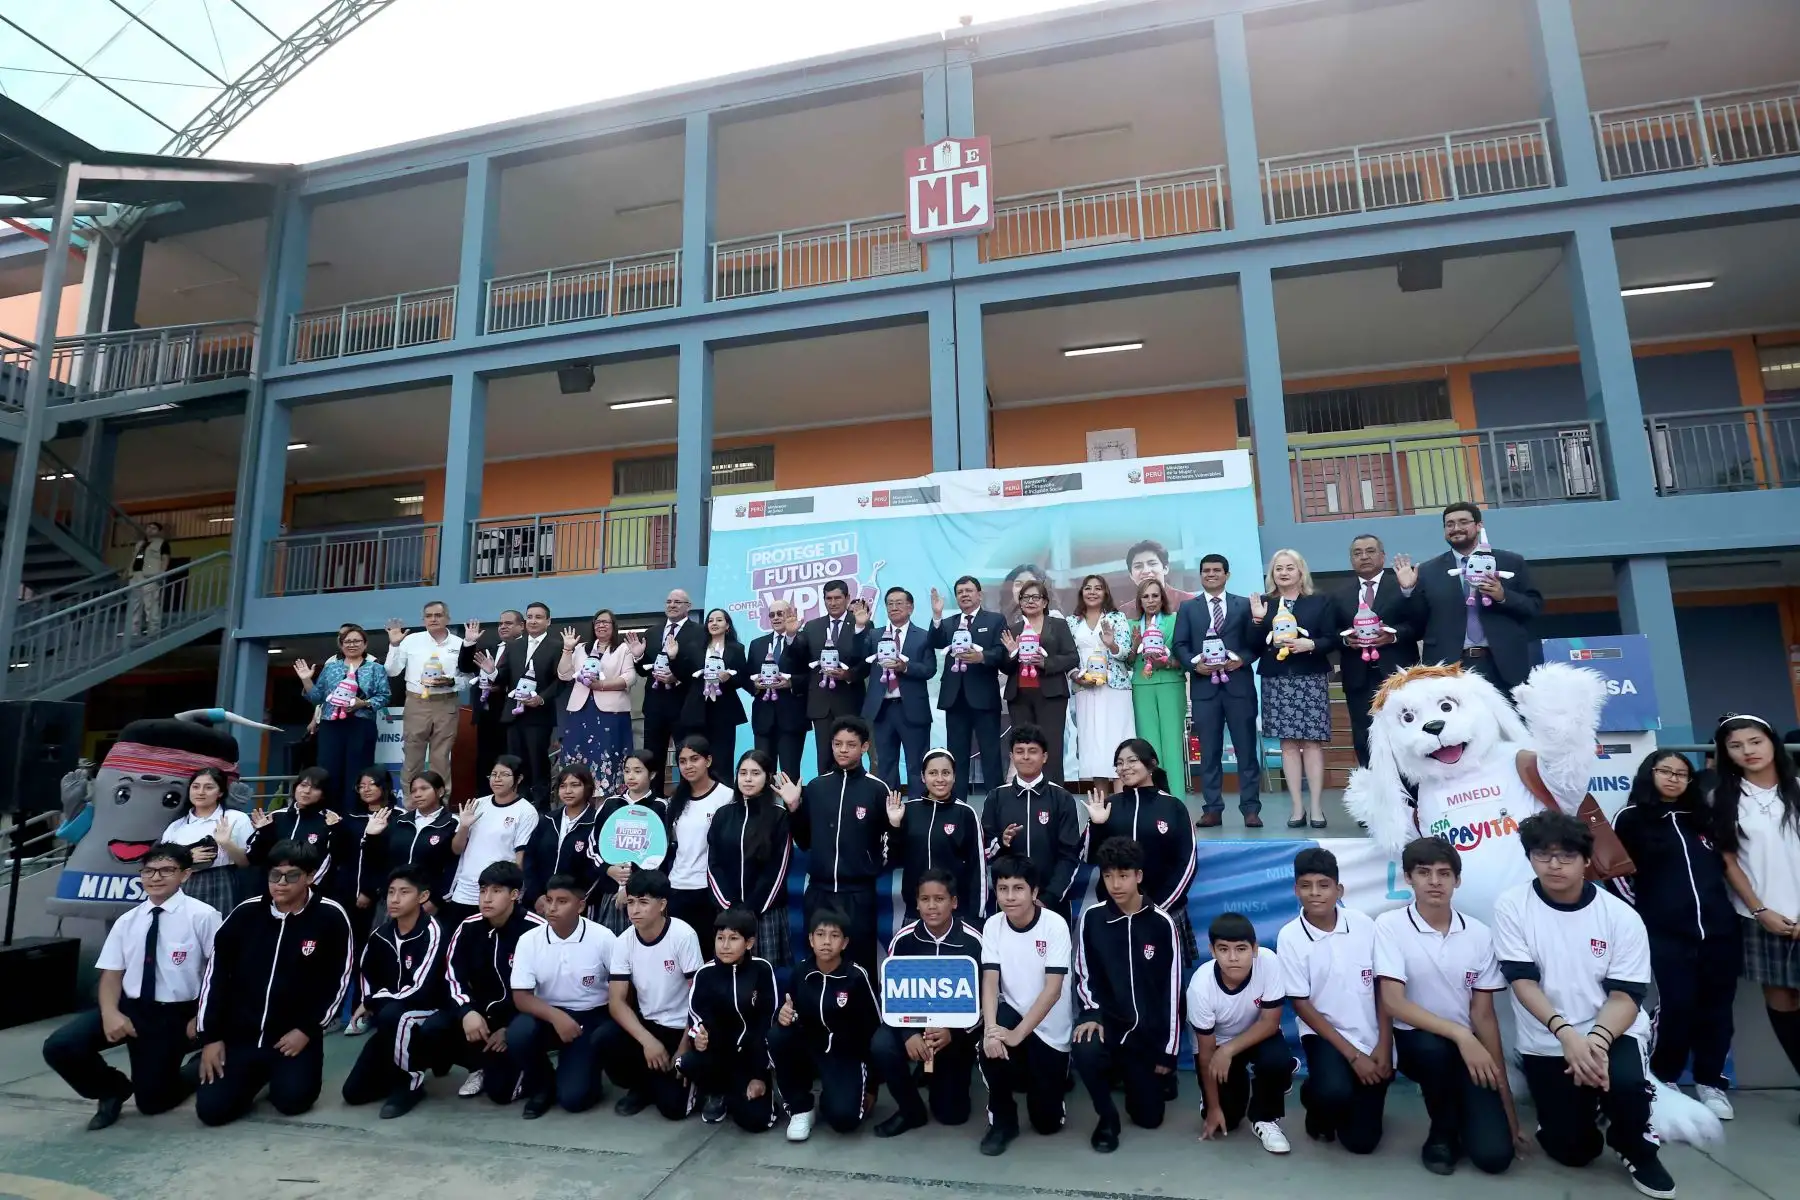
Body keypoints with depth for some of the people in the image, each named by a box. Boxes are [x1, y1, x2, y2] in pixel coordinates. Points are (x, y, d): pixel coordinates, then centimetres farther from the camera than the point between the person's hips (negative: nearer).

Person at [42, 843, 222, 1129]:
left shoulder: (202, 916, -12)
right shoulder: (126, 921, 4)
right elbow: (111, 974, 5)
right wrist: (110, 1012, -14)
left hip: (175, 1014, -5)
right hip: (129, 1006, 5)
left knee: (152, 1100, -2)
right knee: (59, 1047, -15)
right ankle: (114, 1089, 13)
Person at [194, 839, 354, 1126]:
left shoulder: (330, 917, -12)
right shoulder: (245, 914, -6)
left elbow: (338, 980, -6)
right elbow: (215, 975, 3)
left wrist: (307, 1030, -11)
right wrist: (210, 1037, 0)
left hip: (295, 1034, -3)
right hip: (240, 1033, 3)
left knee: (292, 1100, -20)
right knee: (211, 1108, -9)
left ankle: (295, 1070, 15)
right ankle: (257, 1075, 22)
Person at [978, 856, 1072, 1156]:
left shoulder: (1055, 924, -19)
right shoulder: (993, 925, -9)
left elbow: (1053, 989, -23)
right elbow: (989, 980, -14)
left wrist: (1017, 1034, -30)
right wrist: (990, 1028, -32)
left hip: (1050, 1029, -2)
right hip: (1012, 1014, 2)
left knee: (1047, 1121, -1)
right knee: (991, 1046, -31)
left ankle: (1054, 1078, 34)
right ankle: (1002, 1121, -5)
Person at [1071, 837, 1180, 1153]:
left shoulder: (1161, 923, -9)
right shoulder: (1092, 917, -8)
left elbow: (1172, 988, -4)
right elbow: (1083, 976, 1)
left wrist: (1168, 1051, -2)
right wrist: (1091, 1014, -17)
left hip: (1149, 1032, 1)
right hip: (1107, 1021, 0)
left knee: (1149, 1117, 3)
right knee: (1086, 1052, -33)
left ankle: (1135, 1076, 38)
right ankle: (1107, 1118, -3)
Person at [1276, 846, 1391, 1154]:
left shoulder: (1364, 926, -6)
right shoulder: (1290, 937, -13)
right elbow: (1301, 1004, -10)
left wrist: (1383, 1047, -5)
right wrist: (1352, 1054, -13)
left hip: (1371, 1039, 2)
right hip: (1324, 1034, -2)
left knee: (1361, 1140, -2)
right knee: (1334, 1091, -33)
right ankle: (1317, 1104, 5)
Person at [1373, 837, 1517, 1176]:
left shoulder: (1479, 934, -2)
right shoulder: (1390, 925, -13)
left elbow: (1484, 1014, 2)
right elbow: (1393, 1003, -18)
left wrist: (1504, 1091, 1)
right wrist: (1460, 1034, -28)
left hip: (1469, 1046, 2)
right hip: (1416, 1041, -2)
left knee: (1495, 1154, -16)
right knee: (1434, 1046, -37)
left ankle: (1461, 1113, 21)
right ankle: (1443, 1132, -6)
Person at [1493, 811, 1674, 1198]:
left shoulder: (1621, 916, -10)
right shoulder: (1511, 906, -11)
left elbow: (1625, 996, -12)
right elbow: (1522, 981, -15)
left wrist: (1597, 1039, -30)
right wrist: (1565, 1032, -31)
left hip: (1611, 1032, 0)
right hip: (1546, 1042, 0)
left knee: (1624, 1081, -33)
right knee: (1572, 1150, -1)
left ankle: (1639, 1152, 2)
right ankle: (1585, 1109, 35)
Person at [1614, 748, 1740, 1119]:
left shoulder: (1702, 818, 14)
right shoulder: (1631, 818, -2)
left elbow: (1722, 865, 24)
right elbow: (1618, 871, -4)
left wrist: (1721, 904, 13)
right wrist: (1645, 913, -2)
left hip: (1721, 928, 5)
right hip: (1667, 935, -4)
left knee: (1717, 1005, 6)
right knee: (1676, 1005, -6)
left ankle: (1710, 1081, 21)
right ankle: (1662, 1079, 12)